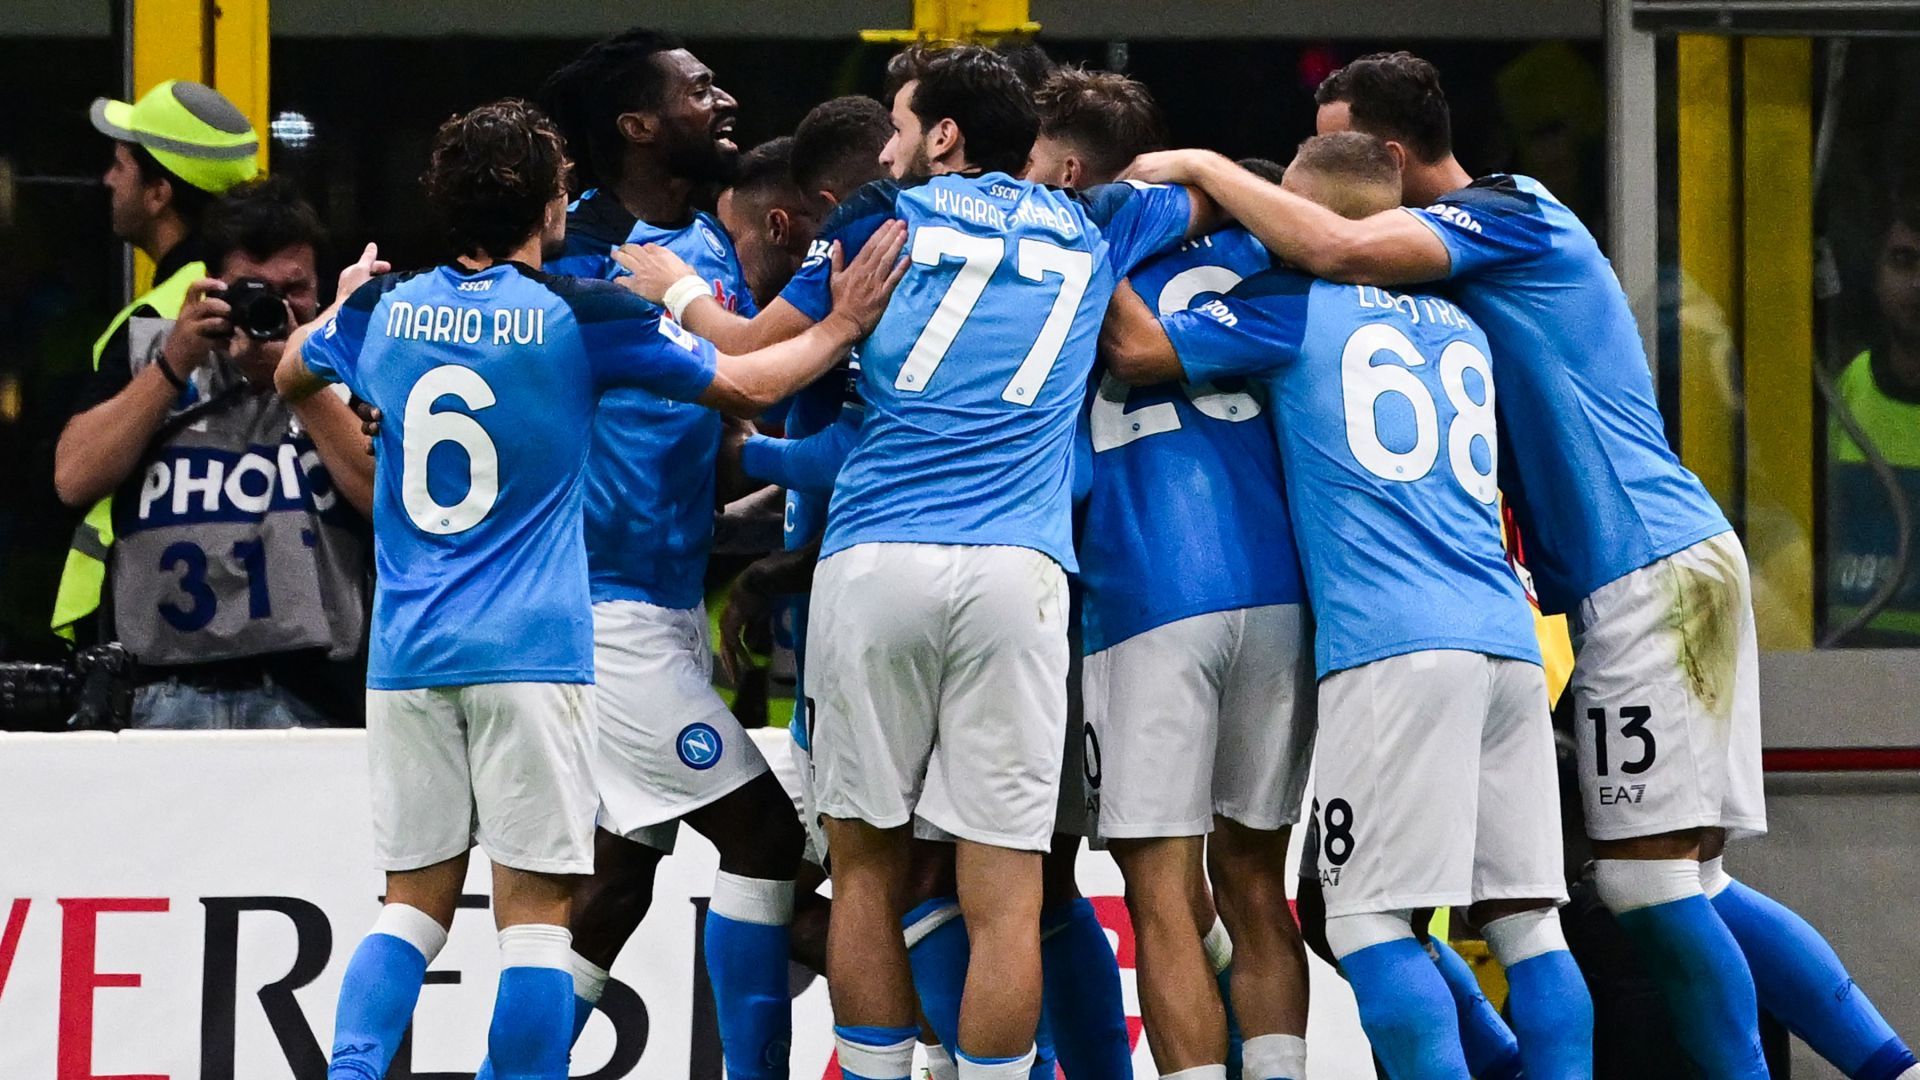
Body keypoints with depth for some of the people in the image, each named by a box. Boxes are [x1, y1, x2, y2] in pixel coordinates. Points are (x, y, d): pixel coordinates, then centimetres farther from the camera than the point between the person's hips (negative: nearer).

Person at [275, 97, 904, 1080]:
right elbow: (747, 385, 2)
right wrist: (843, 326, 16)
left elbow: (292, 374, 28)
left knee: (416, 900, 11)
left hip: (407, 655, 4)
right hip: (529, 652, -4)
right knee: (535, 908, -1)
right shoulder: (580, 317, -6)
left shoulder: (386, 309, 6)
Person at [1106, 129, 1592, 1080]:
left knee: (1368, 921, -7)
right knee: (1524, 920, 4)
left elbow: (1140, 351, 0)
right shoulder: (1460, 328, 25)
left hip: (1390, 643, -6)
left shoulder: (1297, 303, 6)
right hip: (1507, 638, 6)